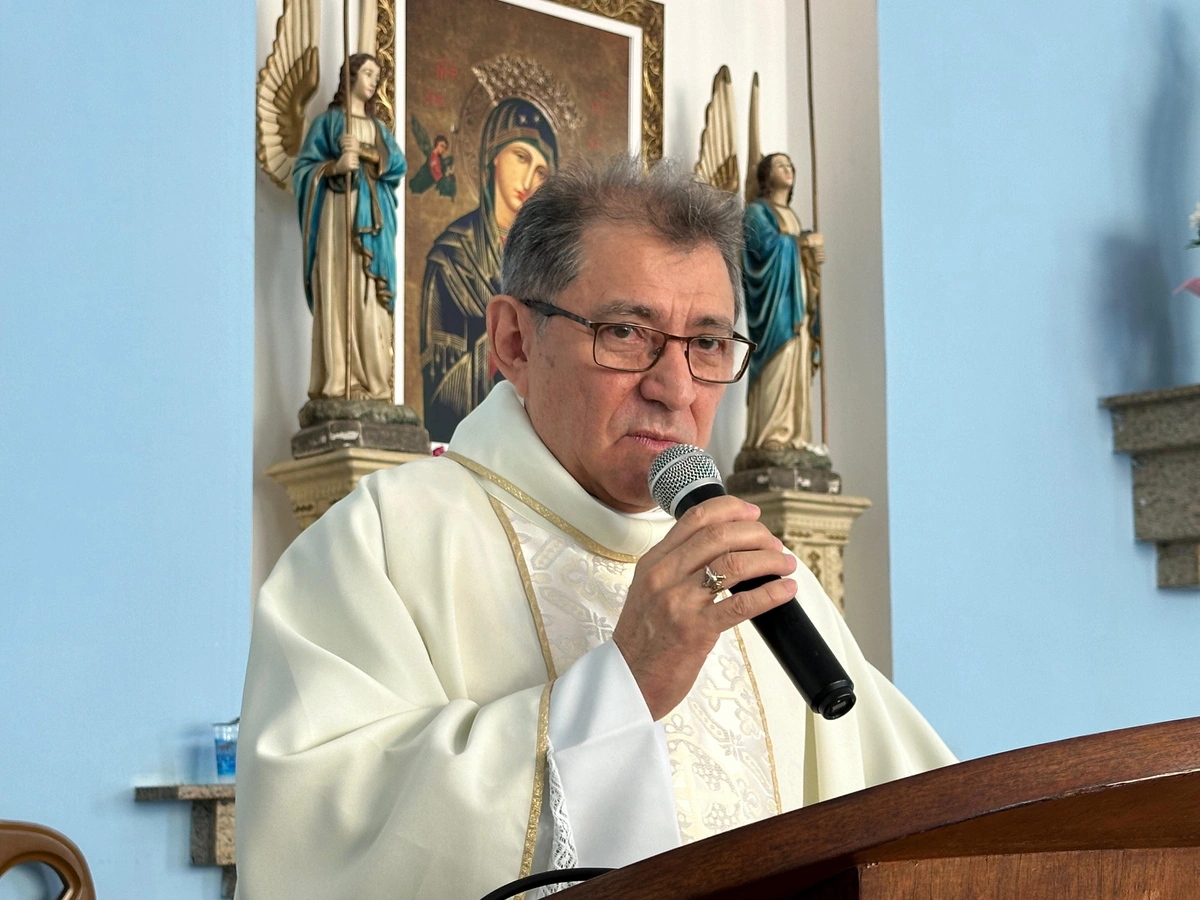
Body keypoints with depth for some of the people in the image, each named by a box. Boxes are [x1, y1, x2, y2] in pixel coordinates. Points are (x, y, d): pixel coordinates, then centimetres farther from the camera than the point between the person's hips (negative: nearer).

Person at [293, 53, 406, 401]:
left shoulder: (378, 127, 22)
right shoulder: (327, 120, 9)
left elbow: (397, 164, 4)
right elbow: (303, 168, 0)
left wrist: (364, 152, -11)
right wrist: (335, 166, -17)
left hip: (373, 217, 4)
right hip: (338, 211, -4)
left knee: (370, 296, -2)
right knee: (337, 290, -12)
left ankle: (371, 379, -4)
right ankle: (337, 380, -15)